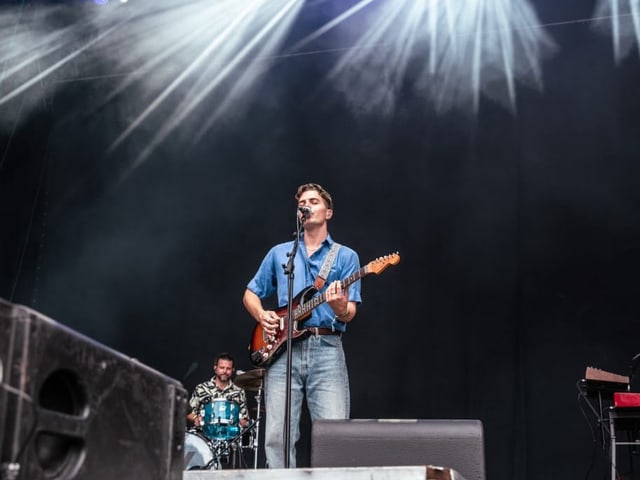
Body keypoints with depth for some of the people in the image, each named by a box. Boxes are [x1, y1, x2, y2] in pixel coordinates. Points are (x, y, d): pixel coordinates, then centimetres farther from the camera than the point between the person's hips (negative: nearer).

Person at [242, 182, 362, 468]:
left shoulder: (346, 256, 10)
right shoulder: (279, 253, 17)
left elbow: (349, 314, 1)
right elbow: (250, 294, 22)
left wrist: (340, 307, -23)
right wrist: (262, 315, 0)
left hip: (327, 348, -2)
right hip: (282, 349, 2)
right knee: (277, 436, -4)